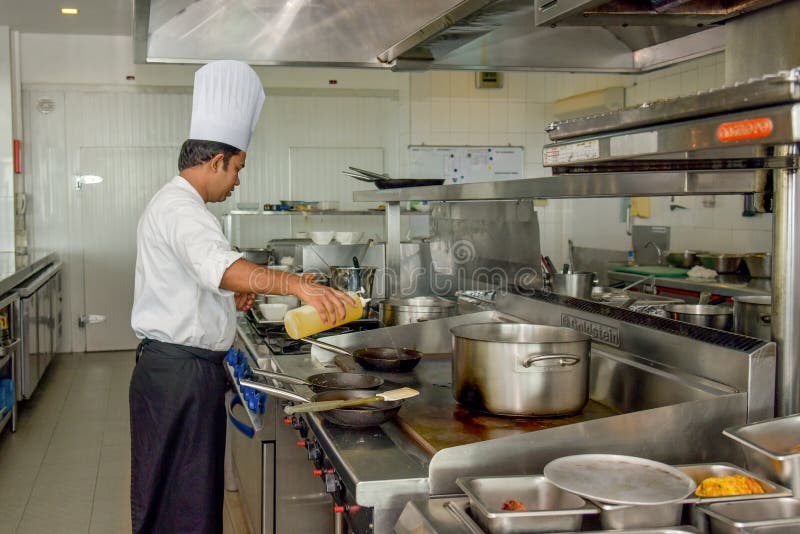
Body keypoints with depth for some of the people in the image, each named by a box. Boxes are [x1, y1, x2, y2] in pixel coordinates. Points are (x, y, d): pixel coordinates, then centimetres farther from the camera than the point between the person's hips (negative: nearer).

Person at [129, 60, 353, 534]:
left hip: (174, 368, 11)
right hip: (181, 374, -11)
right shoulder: (182, 209, -17)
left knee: (189, 494, 18)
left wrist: (227, 299, 17)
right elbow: (220, 264, -39)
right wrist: (297, 285, -51)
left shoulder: (170, 203, 18)